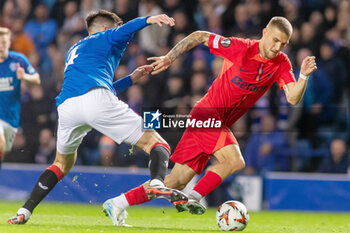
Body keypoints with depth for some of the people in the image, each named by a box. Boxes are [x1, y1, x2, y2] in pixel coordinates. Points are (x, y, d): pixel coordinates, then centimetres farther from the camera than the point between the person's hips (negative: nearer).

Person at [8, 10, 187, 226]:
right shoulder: (106, 38, 23)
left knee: (63, 162, 30)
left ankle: (24, 212, 18)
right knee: (157, 145, -3)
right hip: (96, 100, -6)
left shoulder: (73, 51, 42)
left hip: (66, 105, 6)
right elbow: (126, 30, -2)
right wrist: (147, 20, -18)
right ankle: (157, 182, -35)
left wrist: (131, 79, 49)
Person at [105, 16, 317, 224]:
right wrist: (170, 57, -6)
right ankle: (192, 198, -17)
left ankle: (117, 203, 12)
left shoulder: (282, 64, 1)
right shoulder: (241, 48, -14)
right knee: (235, 161, -28)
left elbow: (293, 98, -8)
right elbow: (199, 37, -4)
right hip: (208, 113, -6)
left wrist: (304, 76, -25)